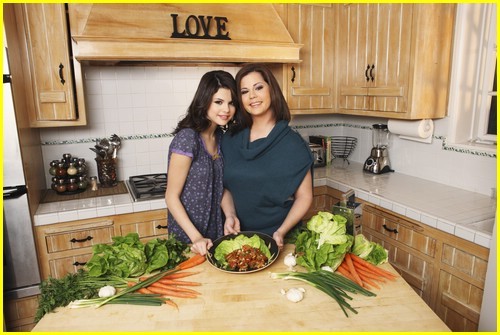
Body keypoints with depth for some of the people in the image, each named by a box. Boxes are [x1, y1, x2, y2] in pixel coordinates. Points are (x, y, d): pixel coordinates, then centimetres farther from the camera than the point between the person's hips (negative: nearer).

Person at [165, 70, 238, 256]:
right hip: (188, 238, -7)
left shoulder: (220, 136, 0)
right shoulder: (187, 138, -21)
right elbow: (171, 196, -17)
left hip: (215, 232, 7)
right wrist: (196, 237, -22)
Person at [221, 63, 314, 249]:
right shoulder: (230, 140, -1)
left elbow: (304, 196, -9)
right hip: (238, 235, 4)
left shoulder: (292, 143, -12)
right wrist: (230, 215, -10)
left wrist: (281, 231, -20)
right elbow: (225, 186, 6)